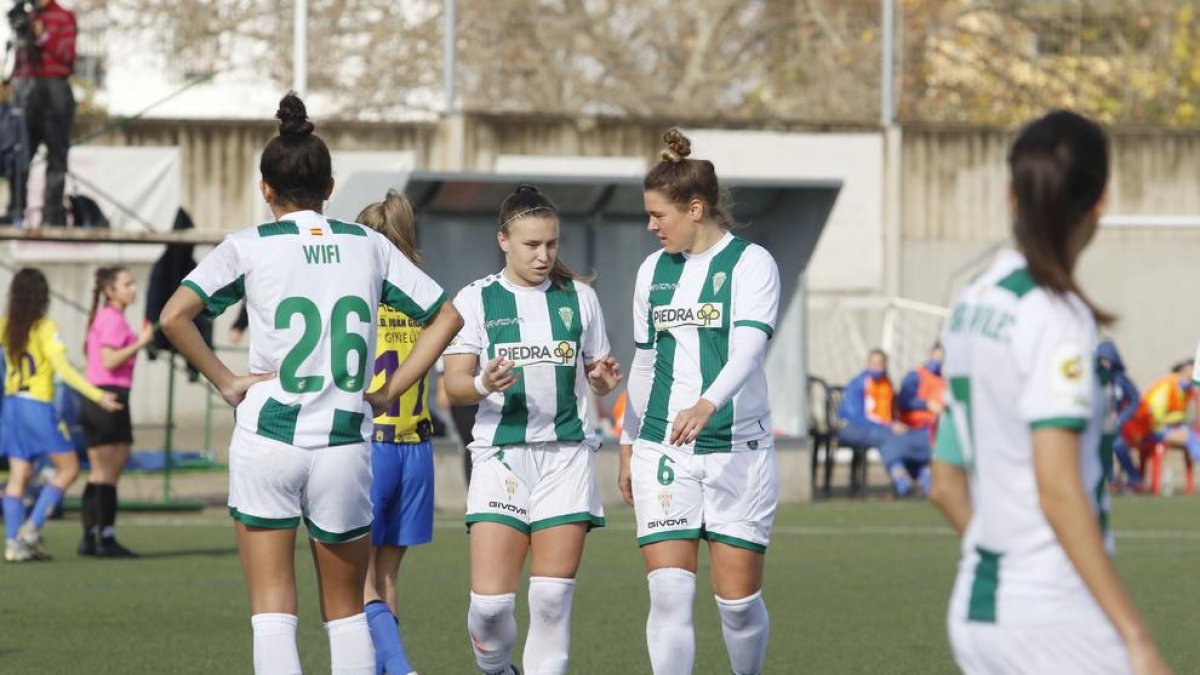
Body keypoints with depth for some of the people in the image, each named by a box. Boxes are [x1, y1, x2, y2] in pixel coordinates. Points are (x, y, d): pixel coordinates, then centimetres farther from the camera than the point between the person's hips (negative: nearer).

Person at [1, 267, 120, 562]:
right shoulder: (45, 328, -11)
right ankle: (31, 529, -4)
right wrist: (98, 396, -20)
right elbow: (65, 370, -18)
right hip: (38, 406, -6)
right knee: (68, 468, 5)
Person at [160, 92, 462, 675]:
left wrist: (225, 382, -4)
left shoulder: (249, 246, -1)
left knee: (273, 610, 1)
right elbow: (446, 316, 12)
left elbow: (174, 315, -14)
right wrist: (391, 390, 12)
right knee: (346, 610, 15)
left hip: (267, 440, -2)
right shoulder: (369, 245, 7)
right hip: (346, 446, 2)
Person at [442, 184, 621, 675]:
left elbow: (596, 375, 18)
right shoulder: (476, 300, 2)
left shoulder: (579, 298, 9)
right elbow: (454, 385, -2)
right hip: (501, 458, -2)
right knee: (490, 600, -9)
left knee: (553, 596, -4)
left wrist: (603, 379, -5)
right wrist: (483, 385, -24)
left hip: (567, 455, 2)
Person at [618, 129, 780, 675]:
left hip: (738, 449, -4)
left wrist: (706, 405, -36)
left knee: (738, 600, -1)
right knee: (669, 594, -10)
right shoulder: (654, 270, 11)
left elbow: (747, 349, -20)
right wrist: (628, 446, 20)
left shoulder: (750, 263, -5)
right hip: (662, 450, 4)